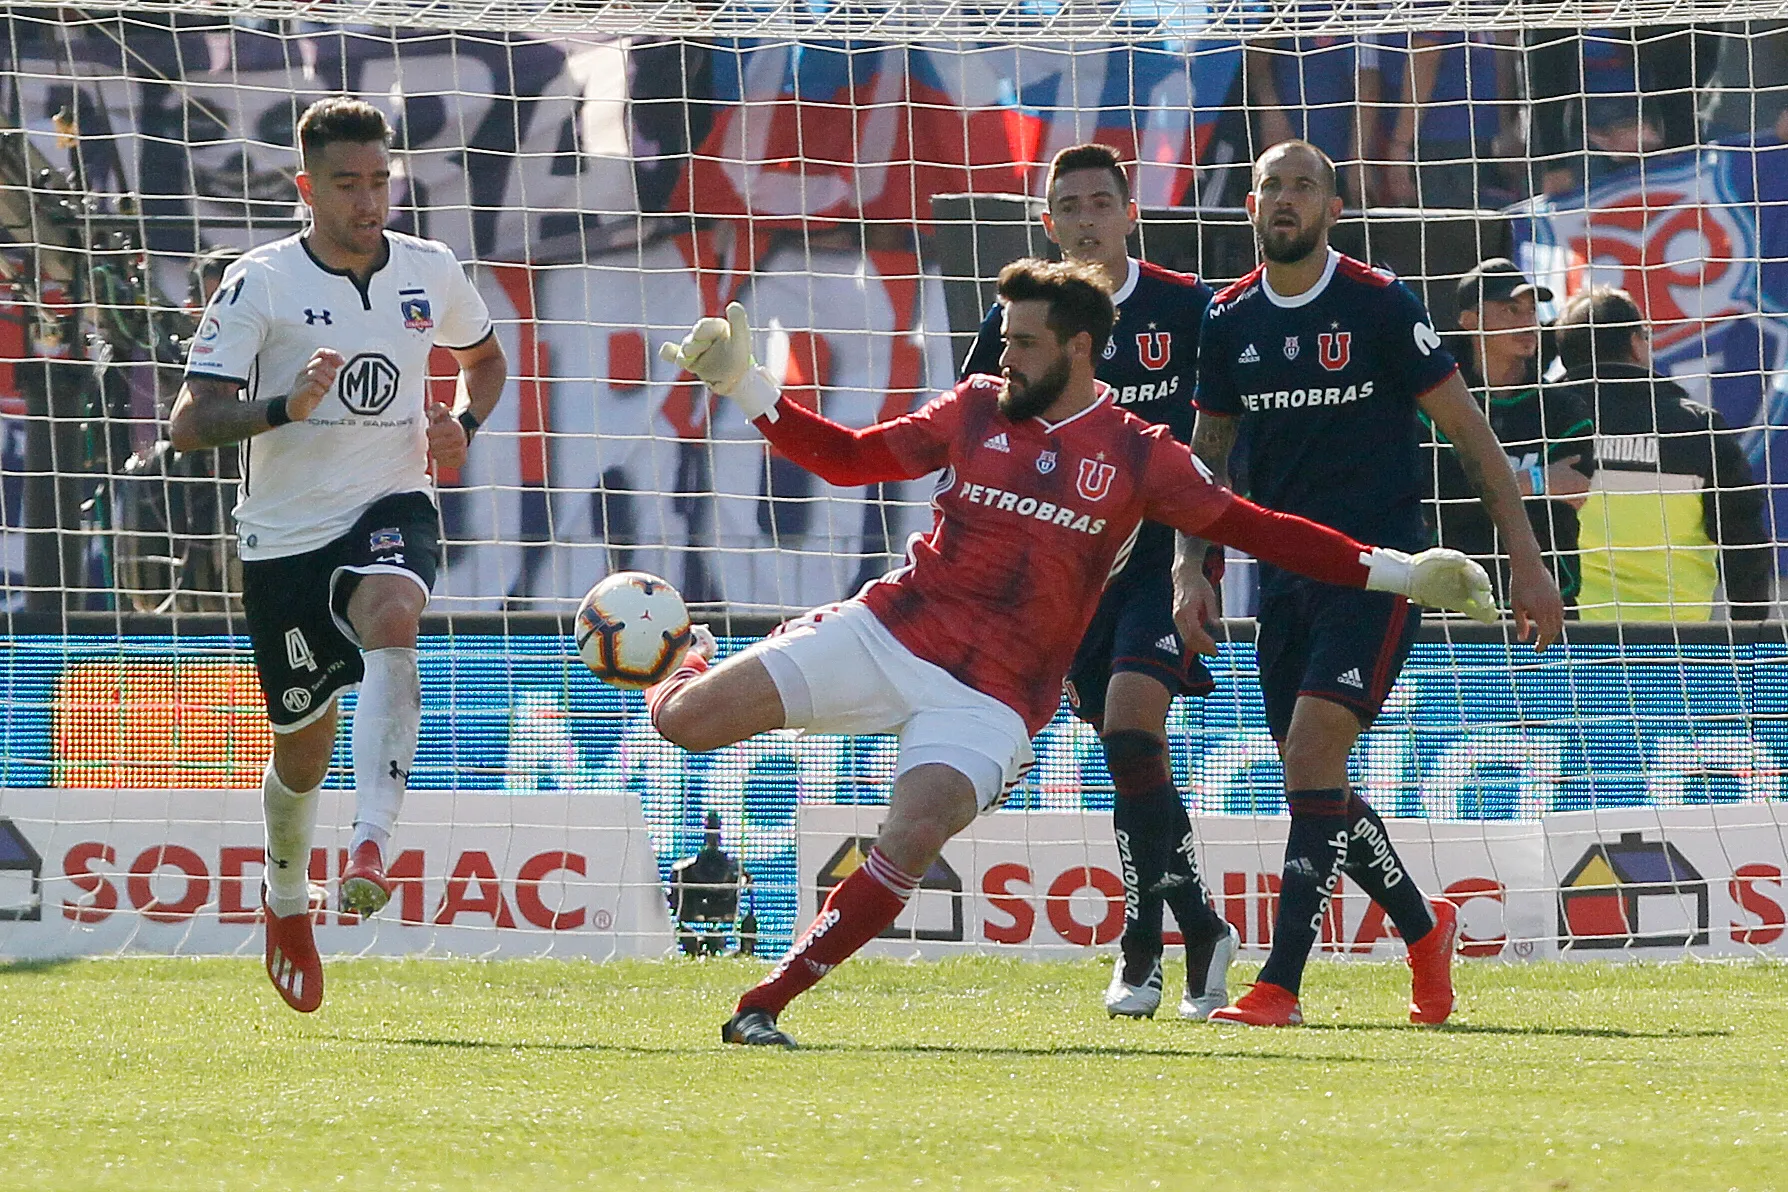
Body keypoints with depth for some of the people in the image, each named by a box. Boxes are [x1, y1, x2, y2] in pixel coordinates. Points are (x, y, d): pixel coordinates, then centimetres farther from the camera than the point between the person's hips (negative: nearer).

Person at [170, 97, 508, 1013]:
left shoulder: (430, 272, 2)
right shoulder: (260, 283, -9)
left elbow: (486, 358, 23)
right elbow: (189, 423, -14)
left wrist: (462, 425, 2)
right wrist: (285, 406, -31)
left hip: (391, 509, 1)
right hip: (285, 534, -1)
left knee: (390, 620, -35)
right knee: (303, 748, 9)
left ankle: (372, 849, -43)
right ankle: (286, 904, 39)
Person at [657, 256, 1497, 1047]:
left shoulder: (1137, 458, 3)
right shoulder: (976, 412, 9)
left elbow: (1254, 529, 9)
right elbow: (848, 458, 17)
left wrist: (1400, 573, 5)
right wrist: (741, 385, 7)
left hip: (994, 694, -2)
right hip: (889, 630, 2)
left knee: (912, 841, -28)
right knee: (685, 721, -11)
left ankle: (765, 1004, -17)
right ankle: (688, 672, 28)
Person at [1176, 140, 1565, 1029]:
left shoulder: (1380, 305, -8)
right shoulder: (1229, 322, 6)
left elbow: (1467, 429, -3)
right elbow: (1206, 456, 15)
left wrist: (1525, 556, -5)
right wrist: (1192, 568, 2)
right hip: (1285, 571, 6)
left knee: (1312, 750, -19)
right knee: (1311, 779, 6)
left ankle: (1280, 984, -20)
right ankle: (1424, 930, 30)